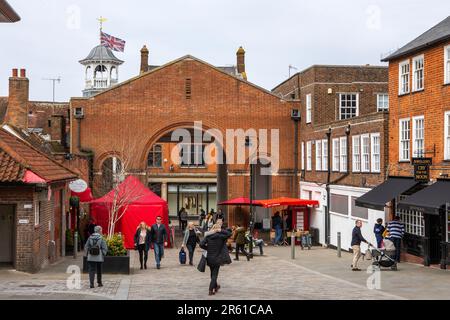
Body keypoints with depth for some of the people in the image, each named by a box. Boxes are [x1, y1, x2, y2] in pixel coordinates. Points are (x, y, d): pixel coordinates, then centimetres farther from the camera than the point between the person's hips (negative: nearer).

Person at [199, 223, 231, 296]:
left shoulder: (208, 237, -2)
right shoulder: (220, 236, -10)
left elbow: (201, 244, -10)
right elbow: (228, 234, -5)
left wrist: (207, 248, 5)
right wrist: (221, 231, -7)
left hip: (209, 258, 4)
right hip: (217, 258, -4)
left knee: (212, 273, 20)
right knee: (215, 274, 2)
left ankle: (215, 287, 37)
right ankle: (211, 290, -8)